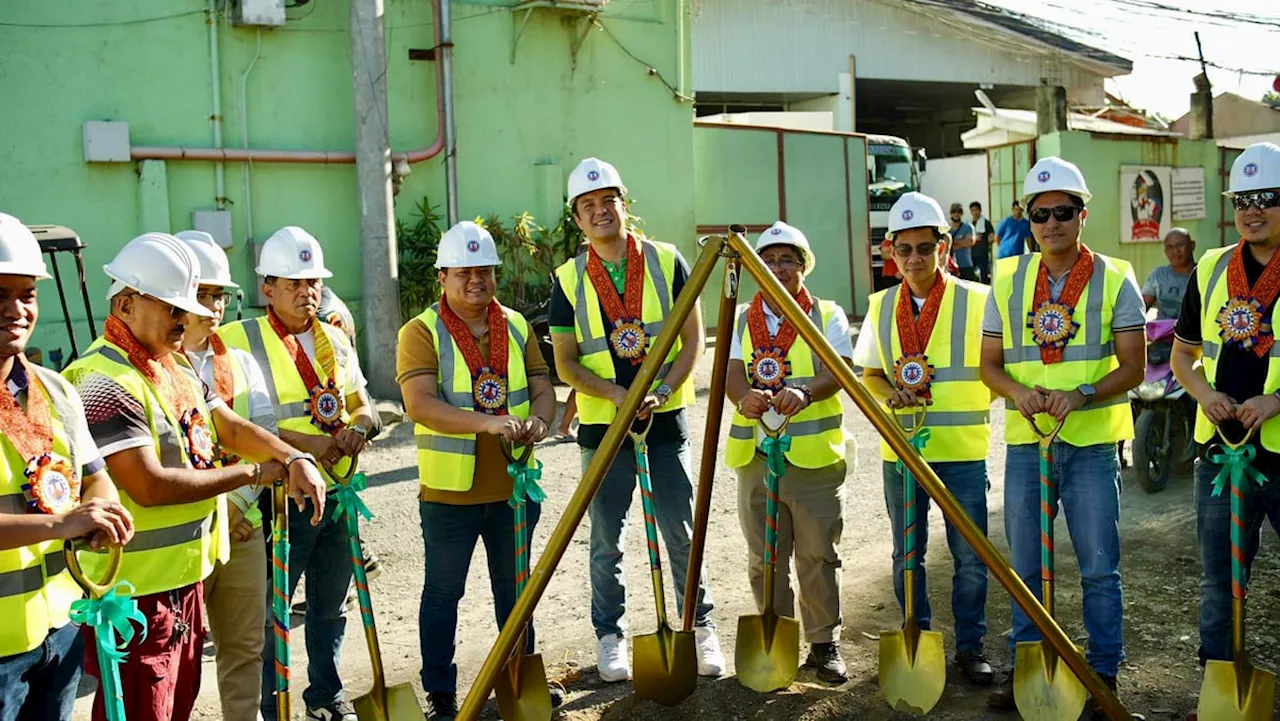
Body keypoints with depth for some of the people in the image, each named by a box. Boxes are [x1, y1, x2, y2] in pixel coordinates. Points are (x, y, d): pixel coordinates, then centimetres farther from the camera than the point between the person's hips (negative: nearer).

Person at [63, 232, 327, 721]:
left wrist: (293, 460, -11)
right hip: (136, 591, -9)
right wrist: (251, 473, -16)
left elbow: (231, 427, 9)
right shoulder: (104, 382, -20)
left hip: (187, 576, 9)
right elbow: (150, 486, -25)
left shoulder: (176, 368, 11)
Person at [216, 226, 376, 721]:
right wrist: (304, 441, -22)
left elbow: (360, 403, 18)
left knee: (330, 607, 18)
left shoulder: (335, 339, 13)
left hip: (338, 494, 6)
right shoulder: (240, 338, -7)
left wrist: (359, 427, -5)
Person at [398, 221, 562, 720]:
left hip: (514, 486, 5)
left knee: (515, 587, 19)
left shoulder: (516, 327, 7)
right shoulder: (421, 332, -10)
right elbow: (420, 404, -23)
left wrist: (539, 421, -19)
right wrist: (489, 422, -35)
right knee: (443, 593, 9)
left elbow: (542, 388, 5)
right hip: (450, 491, -4)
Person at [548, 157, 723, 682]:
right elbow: (565, 363, 0)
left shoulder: (667, 262, 0)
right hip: (602, 426, 1)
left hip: (666, 420, 0)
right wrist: (616, 393, -16)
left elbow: (693, 340, 0)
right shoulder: (569, 279, 1)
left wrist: (662, 391, -15)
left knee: (682, 534, 6)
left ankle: (701, 628, 23)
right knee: (606, 541, 9)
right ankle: (610, 636, 24)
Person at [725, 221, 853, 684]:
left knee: (818, 555, 3)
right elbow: (733, 372, -3)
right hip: (755, 455, 3)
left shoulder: (828, 316, 6)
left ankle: (824, 644, 17)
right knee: (763, 558, 8)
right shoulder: (741, 320, 12)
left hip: (817, 455, -2)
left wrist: (805, 393, -31)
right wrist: (745, 397, -27)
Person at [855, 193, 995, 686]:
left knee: (969, 555, 3)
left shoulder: (975, 300, -3)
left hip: (962, 447, -3)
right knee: (906, 553, 11)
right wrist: (890, 393, -7)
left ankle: (970, 645, 20)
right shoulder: (881, 307, 7)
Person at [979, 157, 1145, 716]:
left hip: (1091, 444, -3)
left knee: (1099, 569, 3)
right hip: (1024, 443, 3)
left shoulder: (1114, 279, -1)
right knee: (1025, 566, 12)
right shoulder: (1007, 280, 6)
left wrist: (1081, 395, -22)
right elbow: (989, 364, 8)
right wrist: (1019, 391, -13)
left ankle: (1103, 675, 18)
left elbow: (1133, 366, -5)